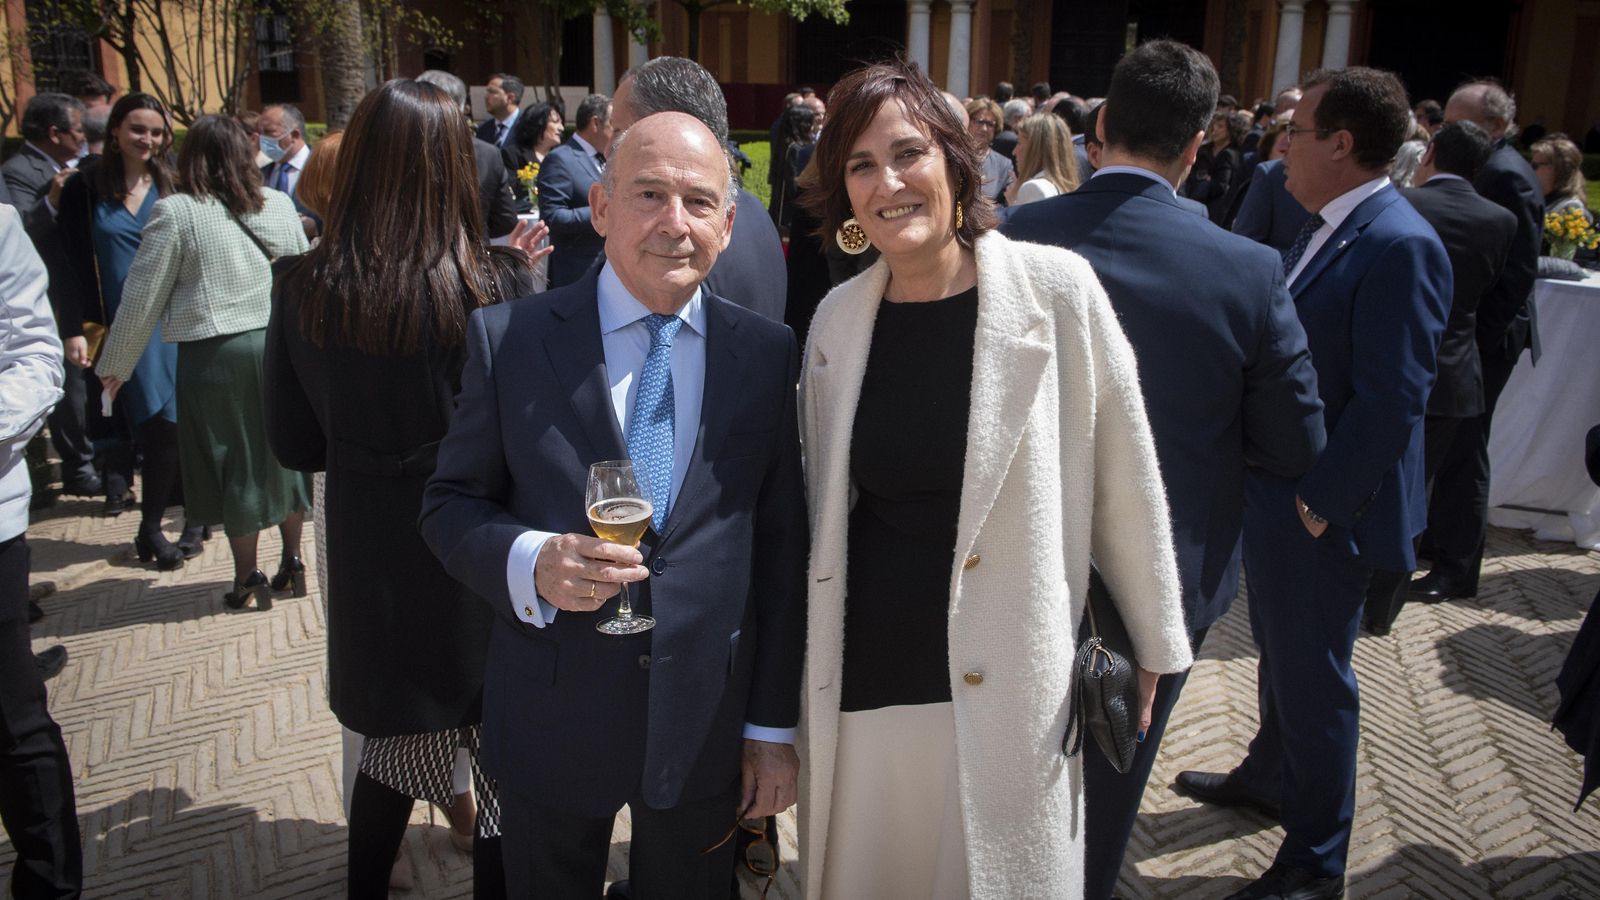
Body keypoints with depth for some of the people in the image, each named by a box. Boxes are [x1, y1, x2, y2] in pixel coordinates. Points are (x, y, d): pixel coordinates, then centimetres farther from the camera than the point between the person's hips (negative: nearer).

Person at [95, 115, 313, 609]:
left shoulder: (176, 212, -8)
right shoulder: (280, 205, 4)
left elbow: (143, 295, -5)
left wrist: (116, 364, 6)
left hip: (214, 354, -3)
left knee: (233, 461, 7)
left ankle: (247, 577, 15)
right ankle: (292, 561, 24)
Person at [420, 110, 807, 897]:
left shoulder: (768, 353, -2)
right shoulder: (507, 338, -6)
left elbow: (781, 547, 0)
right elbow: (450, 505, 0)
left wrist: (773, 725, 2)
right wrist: (529, 563, -22)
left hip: (709, 728, 1)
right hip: (551, 721, 0)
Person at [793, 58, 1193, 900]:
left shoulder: (1056, 289, -10)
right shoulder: (838, 316, 2)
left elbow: (1125, 480, -2)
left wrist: (1151, 644, 5)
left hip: (1005, 695, -3)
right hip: (860, 689, 3)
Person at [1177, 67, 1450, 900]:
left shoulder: (1398, 246, -22)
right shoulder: (1325, 227, 7)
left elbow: (1392, 401, -24)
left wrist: (1317, 503, -20)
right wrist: (1263, 480, 11)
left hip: (1318, 508, -9)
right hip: (1274, 490, 9)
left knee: (1314, 676, 5)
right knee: (1280, 653, 25)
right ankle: (1270, 776, 48)